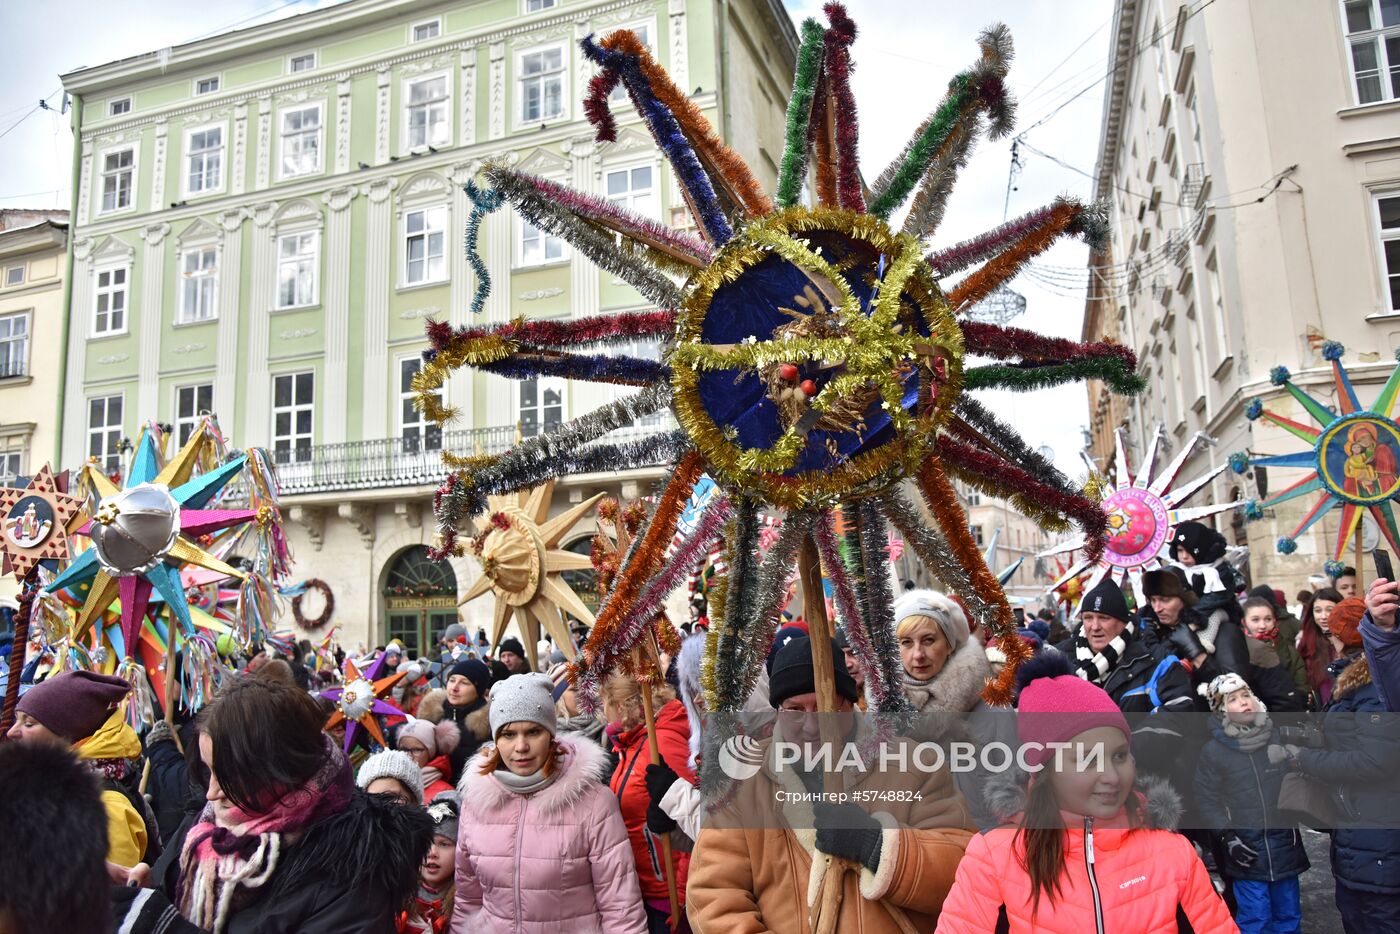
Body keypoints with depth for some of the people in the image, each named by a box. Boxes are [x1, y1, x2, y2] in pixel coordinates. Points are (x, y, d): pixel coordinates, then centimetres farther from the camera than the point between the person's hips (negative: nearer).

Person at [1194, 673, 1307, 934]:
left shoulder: (1280, 737, 3)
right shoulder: (1213, 751, -7)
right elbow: (1207, 801, -5)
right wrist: (1227, 837, -12)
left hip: (1286, 844, 3)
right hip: (1246, 849, -3)